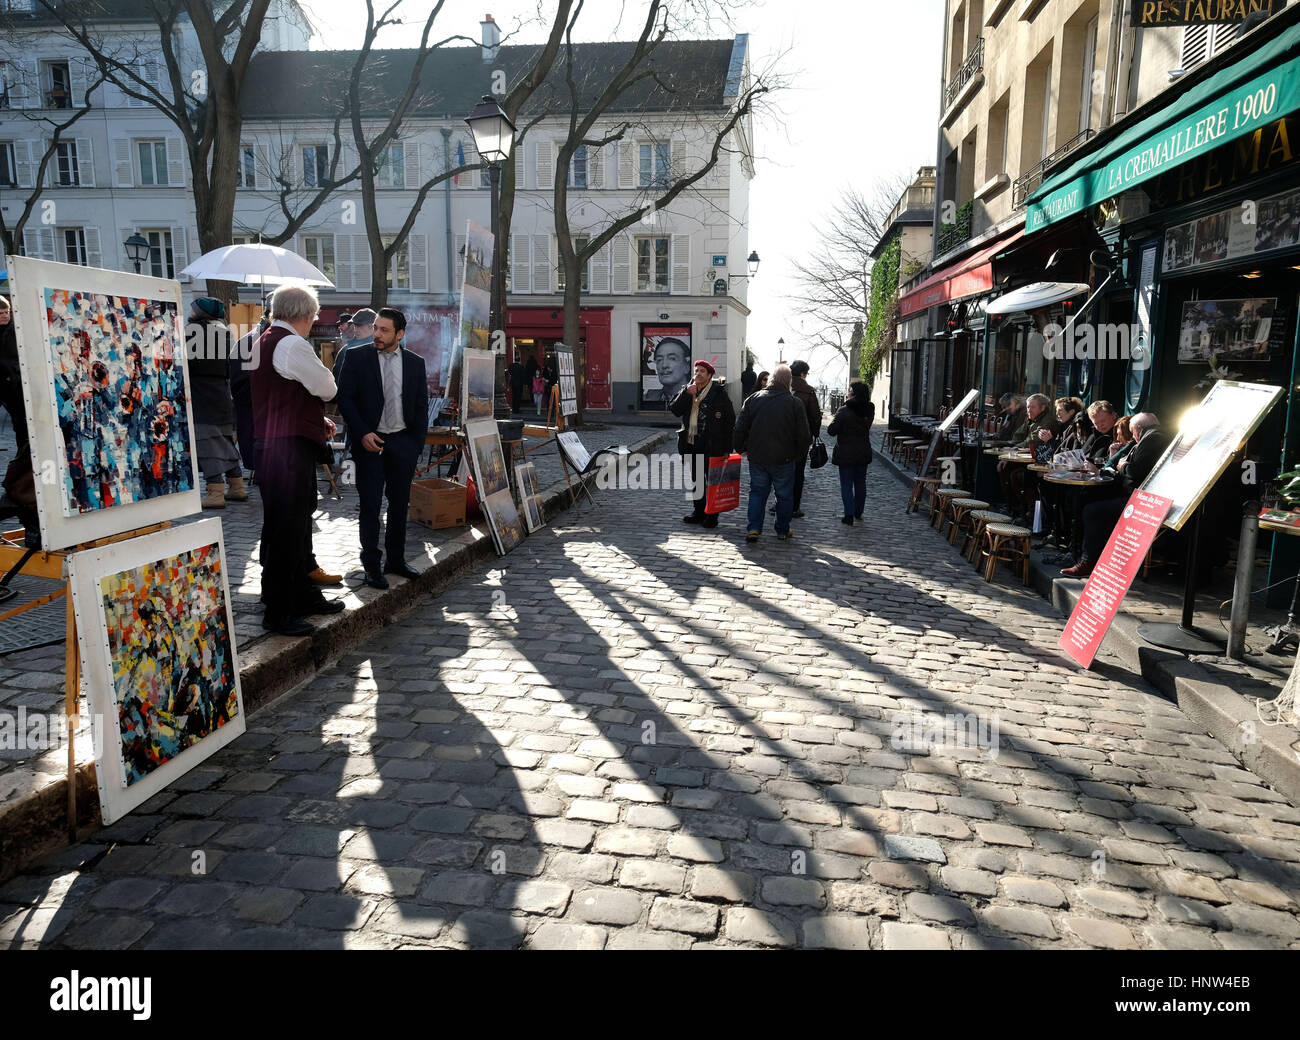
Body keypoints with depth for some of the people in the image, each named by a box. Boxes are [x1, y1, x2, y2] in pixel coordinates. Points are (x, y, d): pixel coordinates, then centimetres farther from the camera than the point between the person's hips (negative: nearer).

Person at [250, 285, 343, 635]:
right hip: (289, 448, -11)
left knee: (299, 524, 19)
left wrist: (318, 420, 18)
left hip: (271, 444, 11)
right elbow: (328, 389, -10)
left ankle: (304, 595, 32)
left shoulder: (265, 342, 16)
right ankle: (278, 613, 2)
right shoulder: (293, 345, -15)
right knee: (285, 530, -5)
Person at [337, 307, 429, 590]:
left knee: (399, 504, 10)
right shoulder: (357, 357, -1)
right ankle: (371, 565, 9)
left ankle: (395, 559, 23)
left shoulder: (415, 363, 5)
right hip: (370, 441, -2)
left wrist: (417, 444, 4)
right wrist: (362, 434, -13)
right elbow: (345, 398, -3)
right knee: (370, 505, 0)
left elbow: (421, 406, 10)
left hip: (403, 442, 3)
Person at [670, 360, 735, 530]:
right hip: (691, 444, 5)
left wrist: (727, 448, -10)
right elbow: (674, 410, 0)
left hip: (711, 446, -5)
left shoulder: (719, 393, -5)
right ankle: (698, 511, 27)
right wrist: (687, 394, -13)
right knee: (696, 479, 15)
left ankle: (712, 515, 12)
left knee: (713, 481, 2)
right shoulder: (687, 389, 9)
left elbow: (730, 421, -5)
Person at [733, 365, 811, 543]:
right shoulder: (795, 403, -9)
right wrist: (801, 453, 11)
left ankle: (753, 528, 3)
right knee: (784, 495, 12)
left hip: (757, 457, 2)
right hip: (783, 459, -2)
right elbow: (804, 435, -6)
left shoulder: (754, 398, -2)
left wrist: (741, 448, 15)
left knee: (757, 492, 14)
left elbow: (740, 427, 3)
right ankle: (783, 531, 20)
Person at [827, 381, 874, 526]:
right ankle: (858, 512, 29)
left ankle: (849, 516, 1)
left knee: (846, 485, 2)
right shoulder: (869, 411, 0)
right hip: (864, 453, 5)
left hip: (846, 454, -5)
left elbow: (831, 431, -15)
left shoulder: (844, 411, -18)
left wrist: (833, 423, 3)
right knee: (860, 483, 17)